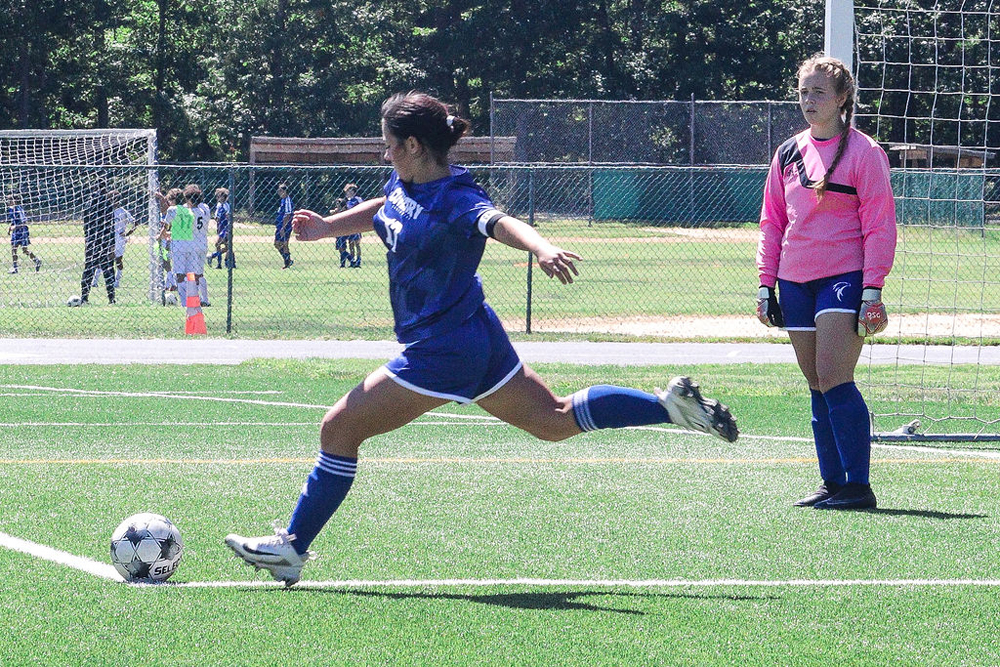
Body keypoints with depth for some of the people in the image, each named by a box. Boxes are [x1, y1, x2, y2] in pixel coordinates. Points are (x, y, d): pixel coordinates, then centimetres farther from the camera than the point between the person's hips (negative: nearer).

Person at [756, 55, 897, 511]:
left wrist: (872, 290, -12)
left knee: (834, 379, -16)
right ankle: (832, 484, 10)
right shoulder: (788, 154, 13)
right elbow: (772, 222, 19)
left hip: (844, 280, -6)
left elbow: (880, 226, -6)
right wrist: (766, 284, 12)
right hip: (796, 283, 6)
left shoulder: (863, 152, -4)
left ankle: (858, 486, -15)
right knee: (817, 386, 6)